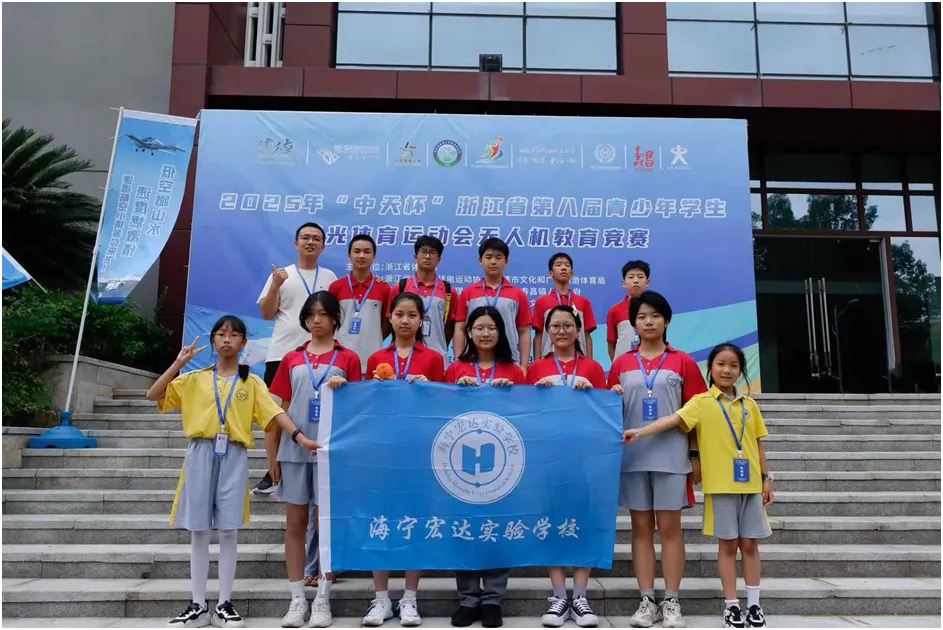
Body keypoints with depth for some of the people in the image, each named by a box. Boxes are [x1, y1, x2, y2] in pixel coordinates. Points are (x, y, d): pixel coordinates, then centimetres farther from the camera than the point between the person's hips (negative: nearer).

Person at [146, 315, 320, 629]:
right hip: (201, 454, 1)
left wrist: (300, 437, -16)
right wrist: (178, 364, -5)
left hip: (234, 457, -1)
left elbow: (275, 412, -3)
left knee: (228, 531, 1)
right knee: (199, 532, 5)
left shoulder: (251, 382, 7)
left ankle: (224, 605, 12)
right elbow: (153, 395, 5)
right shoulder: (195, 379, 11)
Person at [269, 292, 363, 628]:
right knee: (295, 524, 6)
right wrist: (273, 454, 8)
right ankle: (297, 599, 16)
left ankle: (323, 600, 12)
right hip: (294, 450, 3)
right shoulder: (292, 359, 10)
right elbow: (284, 408, 11)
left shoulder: (348, 358, 3)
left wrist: (341, 390, -17)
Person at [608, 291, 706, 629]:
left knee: (670, 527, 2)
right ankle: (646, 600, 12)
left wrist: (695, 454, 0)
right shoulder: (621, 364, 9)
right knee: (641, 528, 6)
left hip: (671, 456, -2)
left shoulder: (683, 362, 4)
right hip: (633, 456, 2)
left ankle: (671, 601, 11)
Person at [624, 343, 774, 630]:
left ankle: (754, 605, 18)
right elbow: (673, 419, -16)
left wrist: (767, 479, 11)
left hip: (750, 483, 3)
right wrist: (639, 432, -30)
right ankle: (731, 605, 14)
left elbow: (758, 444, 15)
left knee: (750, 543, 8)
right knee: (727, 544, 4)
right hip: (720, 484, -3)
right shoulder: (702, 402, -3)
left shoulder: (750, 405, 10)